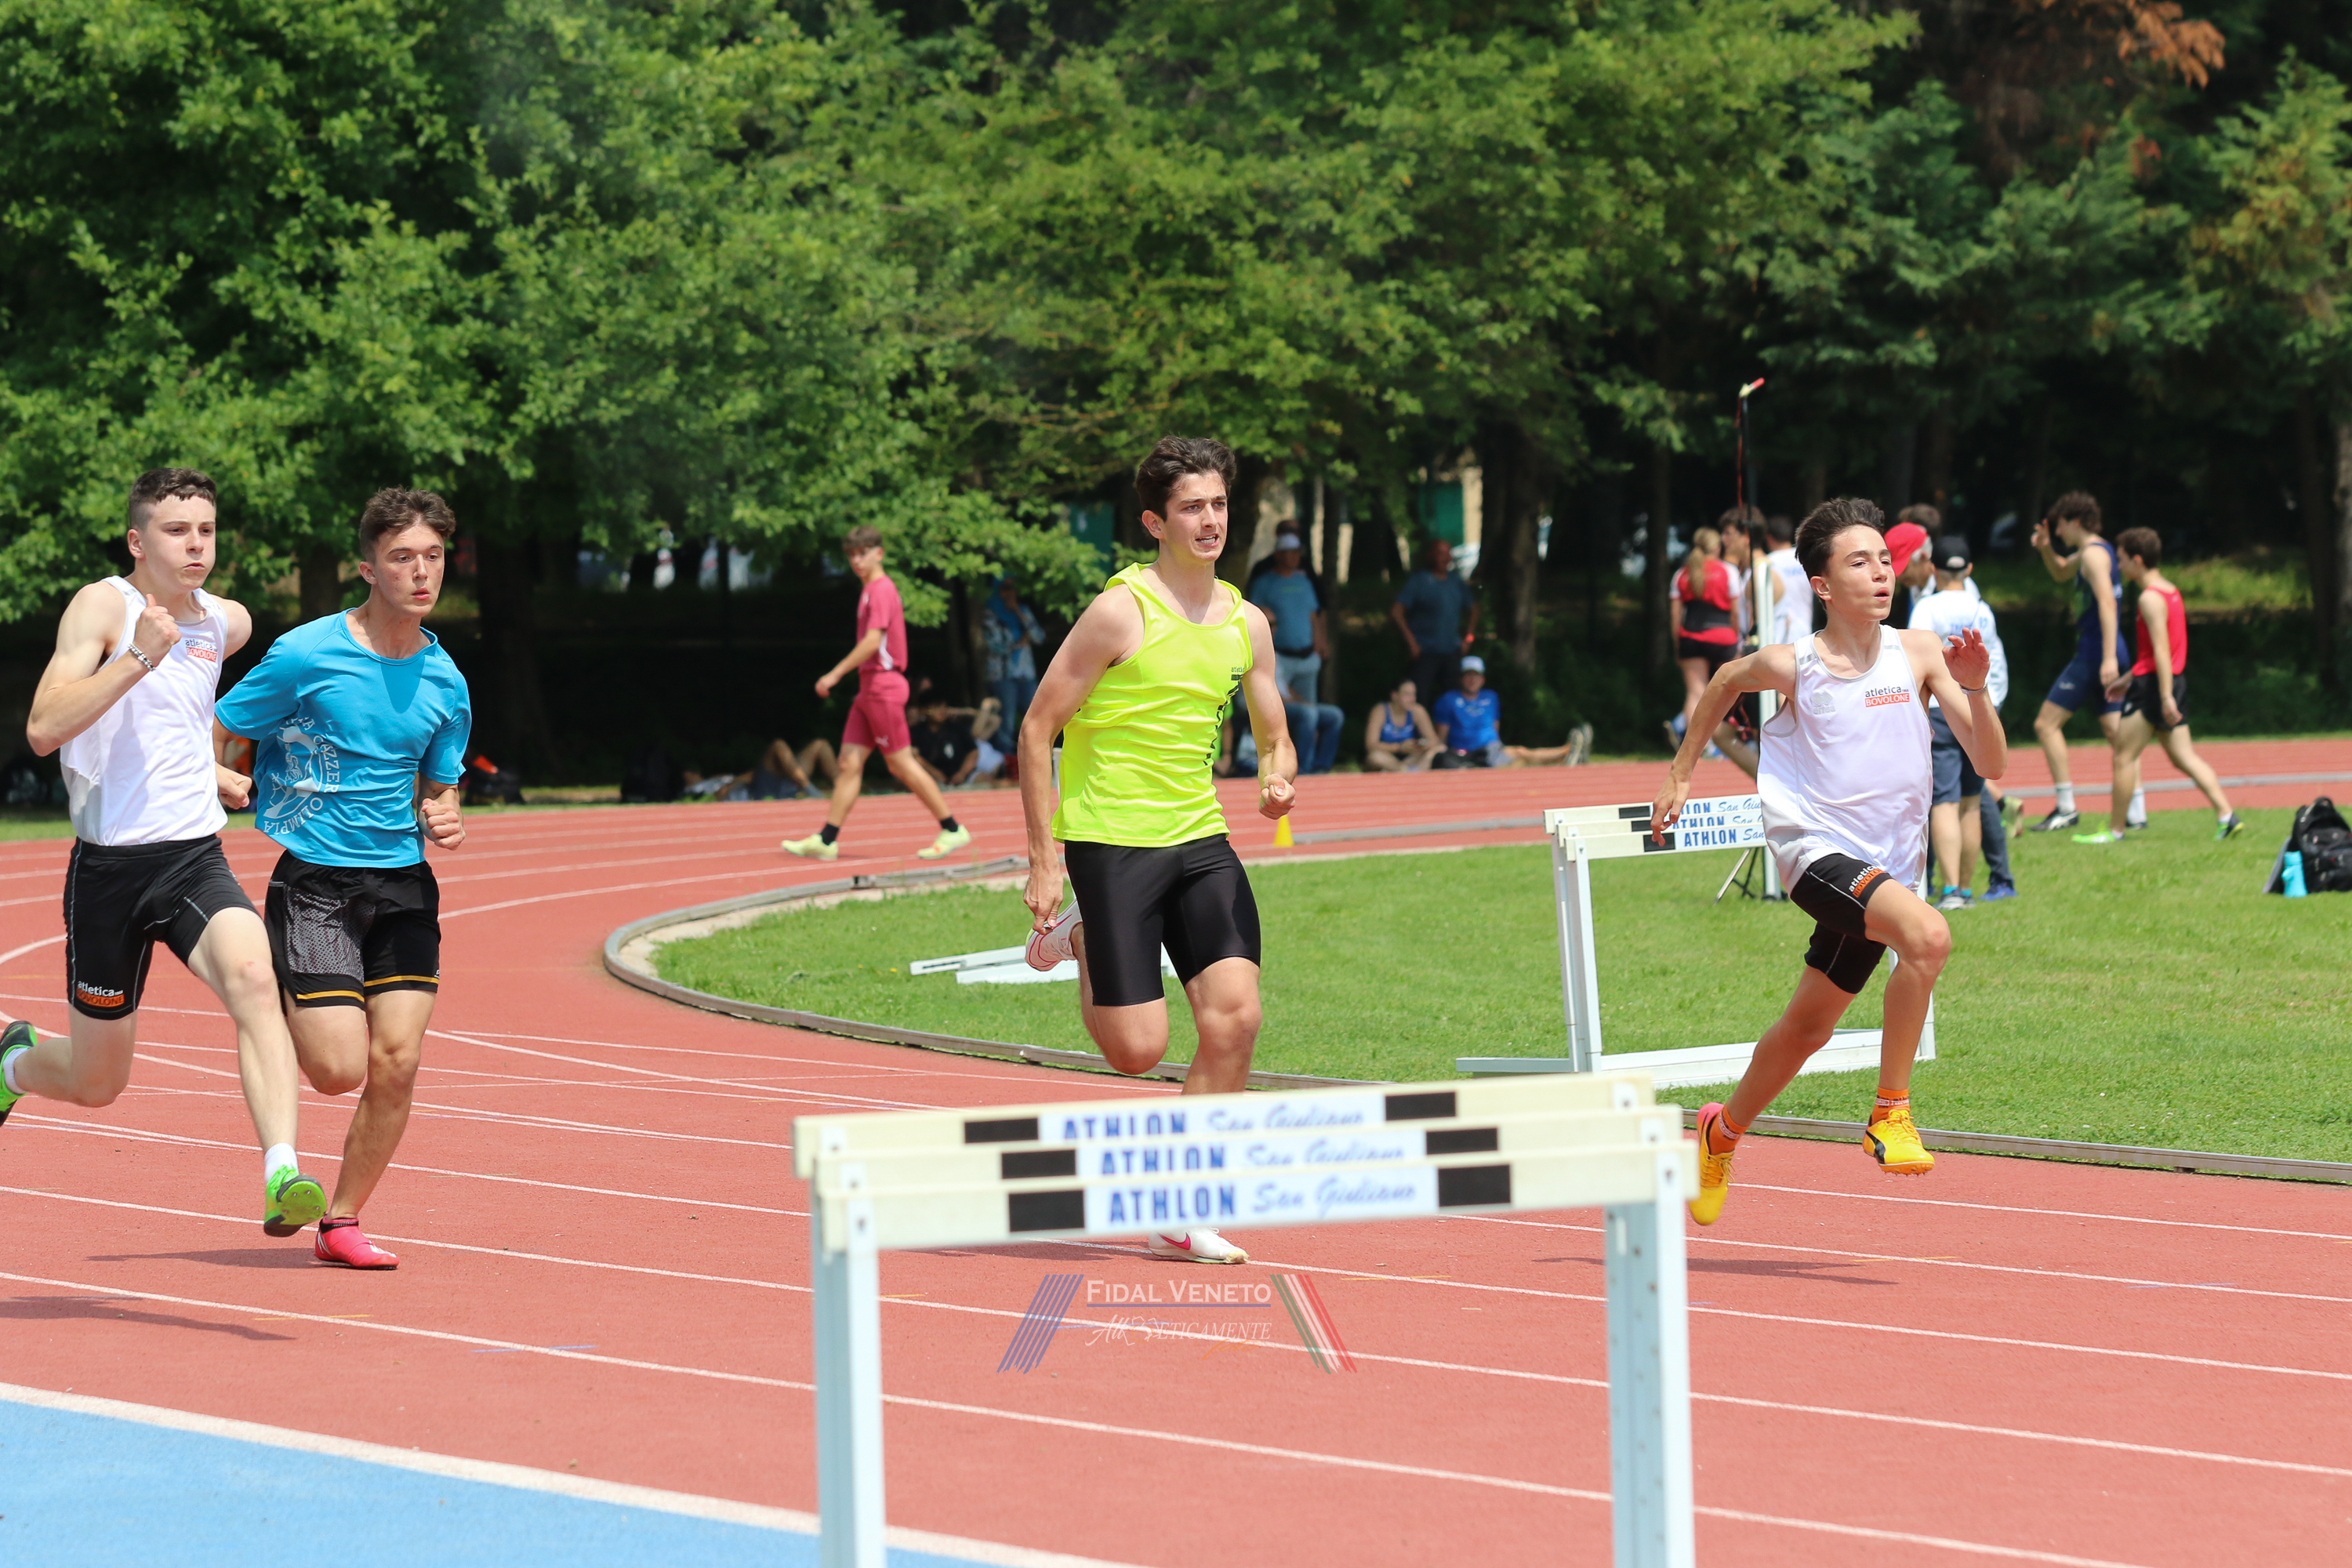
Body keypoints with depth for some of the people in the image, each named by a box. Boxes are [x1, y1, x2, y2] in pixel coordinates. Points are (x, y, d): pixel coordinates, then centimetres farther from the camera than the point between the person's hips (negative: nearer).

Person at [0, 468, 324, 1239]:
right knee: (97, 1085, 8)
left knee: (253, 979, -30)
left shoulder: (227, 623, 11)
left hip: (196, 858, 3)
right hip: (109, 865, -3)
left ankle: (282, 1177, -40)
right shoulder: (102, 607, -8)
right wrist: (138, 656, -27)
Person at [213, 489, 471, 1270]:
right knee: (340, 1070, -12)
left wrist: (442, 820, -4)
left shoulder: (445, 683, 6)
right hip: (316, 880, -4)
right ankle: (278, 1004, 23)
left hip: (404, 883, 4)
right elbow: (211, 736, 0)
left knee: (397, 1065, -6)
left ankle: (341, 1223, 12)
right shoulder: (306, 655, -9)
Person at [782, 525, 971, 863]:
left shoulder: (881, 590, -12)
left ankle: (952, 830, -1)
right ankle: (826, 840, 2)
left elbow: (872, 641, -21)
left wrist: (835, 674, -20)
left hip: (884, 686, -9)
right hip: (869, 690, 9)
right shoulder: (870, 590, 17)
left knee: (901, 764, -6)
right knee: (849, 762, 4)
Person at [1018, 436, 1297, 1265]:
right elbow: (1038, 728, -8)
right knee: (1139, 1049, -7)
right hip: (1110, 839, -5)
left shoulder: (1247, 621, 8)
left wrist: (1277, 778, -7)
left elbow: (1276, 738, 18)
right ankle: (1082, 940, 27)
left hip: (1199, 836, 5)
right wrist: (1044, 857, -12)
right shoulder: (1122, 611, -11)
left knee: (1235, 1017, -12)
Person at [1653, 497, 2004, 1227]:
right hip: (1815, 850, -5)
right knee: (1928, 935, -32)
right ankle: (1890, 1113, -21)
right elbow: (1726, 681, 14)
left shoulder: (1920, 654, -4)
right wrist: (1680, 774, 20)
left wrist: (1975, 690, -22)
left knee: (1808, 1027, 18)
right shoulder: (1791, 665, -10)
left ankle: (1724, 1132, 44)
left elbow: (1990, 764, -5)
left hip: (1883, 865, 5)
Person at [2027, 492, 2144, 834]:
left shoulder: (2094, 555, -13)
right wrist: (2045, 549, 17)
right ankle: (2137, 811, 3)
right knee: (2115, 729, 8)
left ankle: (2066, 809, -7)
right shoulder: (2093, 551, 17)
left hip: (2094, 654, -10)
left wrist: (2109, 658, -32)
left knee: (2046, 724, -4)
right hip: (2106, 655, 10)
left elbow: (2107, 603, -25)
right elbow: (2061, 573, 38)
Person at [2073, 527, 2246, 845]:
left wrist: (2166, 697, -26)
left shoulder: (2150, 598, -14)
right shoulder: (2170, 590, 15)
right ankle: (2226, 816, -3)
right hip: (2175, 680, 9)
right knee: (2182, 755, 8)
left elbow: (2161, 649, -22)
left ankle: (2114, 830, 4)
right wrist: (2128, 679, 29)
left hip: (2152, 686, -9)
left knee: (2124, 757, -1)